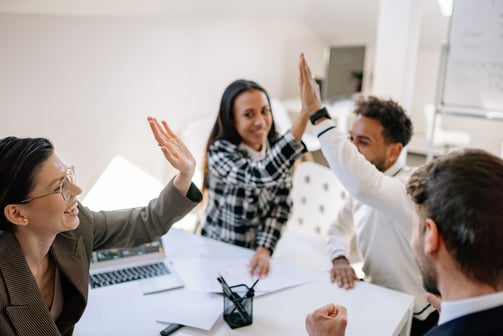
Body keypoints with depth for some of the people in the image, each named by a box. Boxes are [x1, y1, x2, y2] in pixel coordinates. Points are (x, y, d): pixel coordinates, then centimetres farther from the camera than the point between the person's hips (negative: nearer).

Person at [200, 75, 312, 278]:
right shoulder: (220, 151, -19)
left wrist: (264, 249, -17)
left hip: (257, 253, 3)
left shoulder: (278, 150, -4)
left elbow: (282, 205, -2)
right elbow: (262, 175, -36)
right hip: (218, 252, -3)